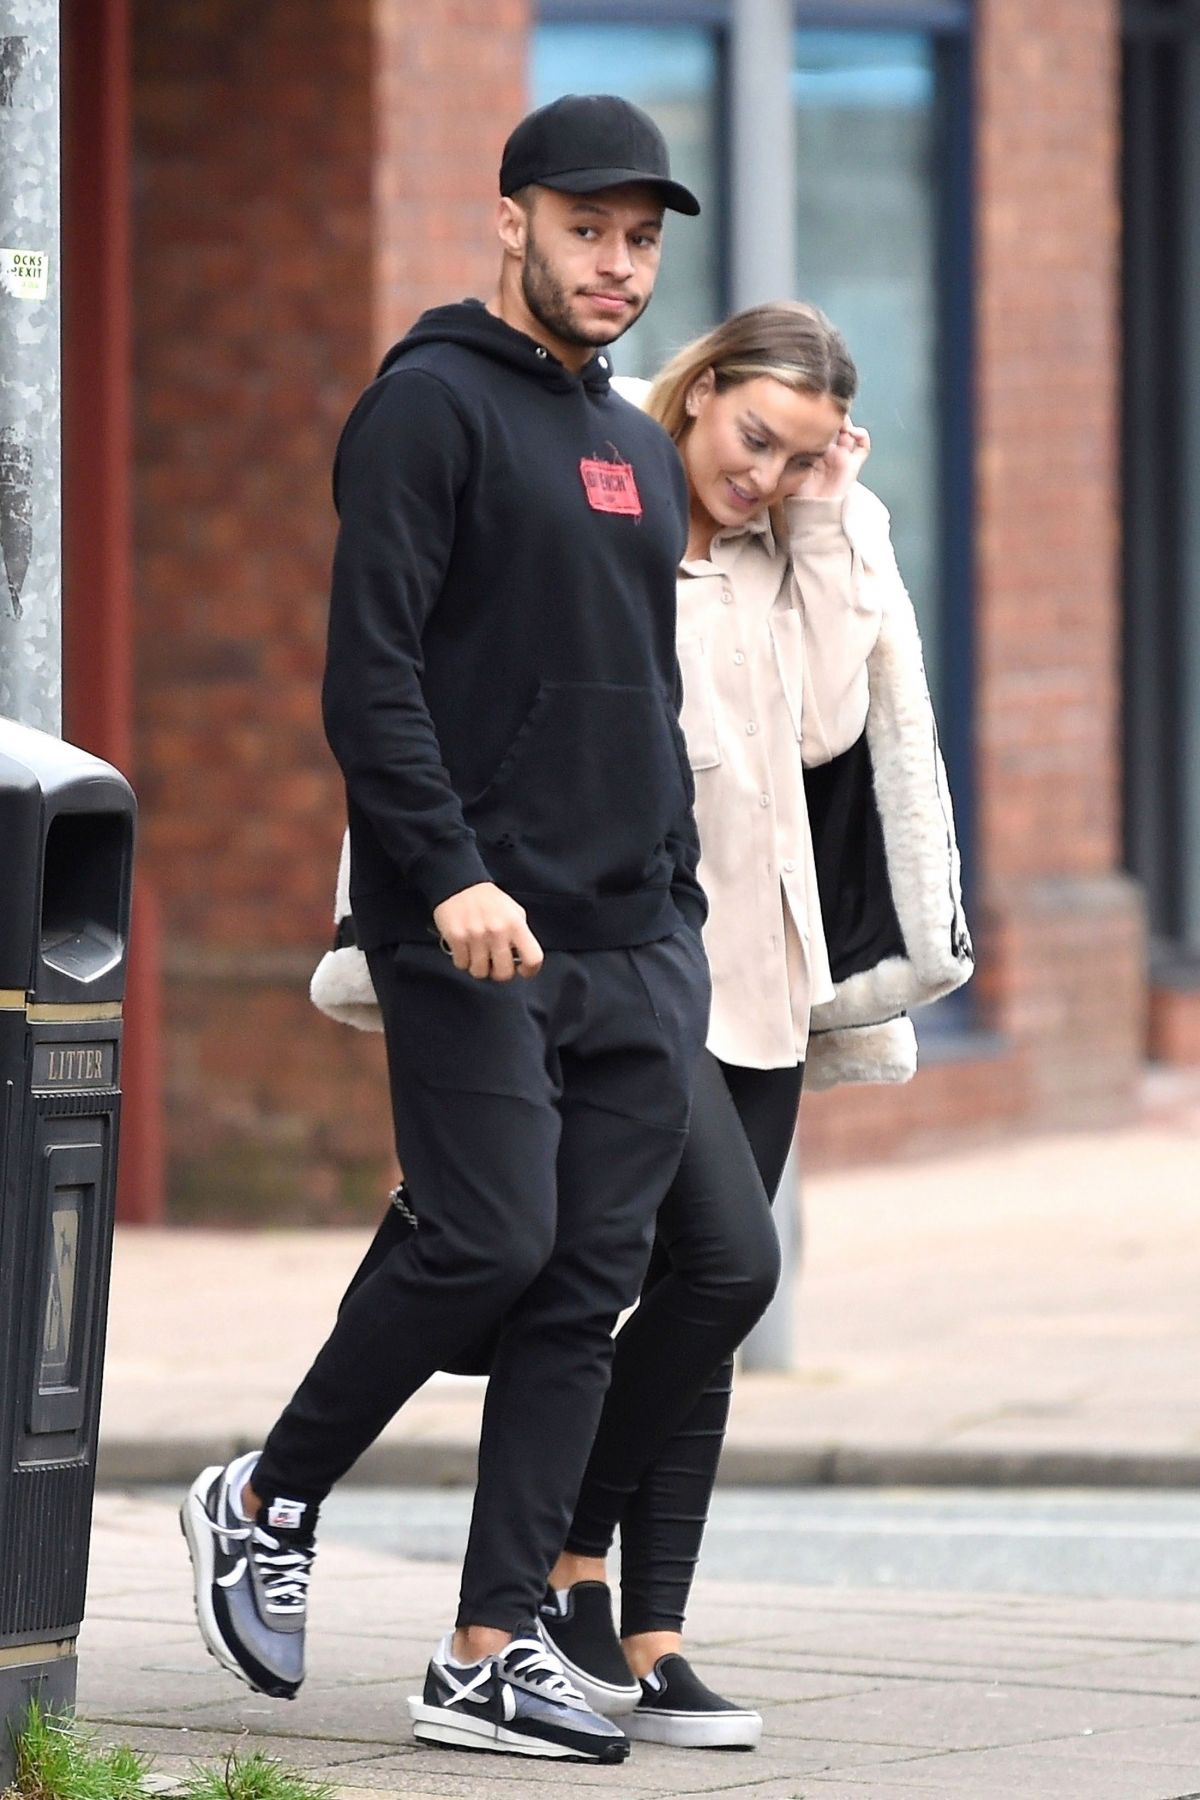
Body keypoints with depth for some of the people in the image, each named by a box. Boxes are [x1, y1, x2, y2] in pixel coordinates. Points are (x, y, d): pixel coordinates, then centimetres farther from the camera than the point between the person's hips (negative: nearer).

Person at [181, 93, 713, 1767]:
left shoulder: (641, 448, 20)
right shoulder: (434, 406, -5)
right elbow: (371, 670, -13)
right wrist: (451, 874, -22)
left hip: (640, 941, 7)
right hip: (474, 935, -7)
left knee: (587, 1284, 1)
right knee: (492, 1241, -14)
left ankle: (493, 1655, 2)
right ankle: (267, 1504, 9)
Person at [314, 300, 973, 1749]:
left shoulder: (802, 556, 13)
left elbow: (826, 728, 0)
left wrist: (828, 533, -2)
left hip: (754, 968, 6)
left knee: (704, 1304, 4)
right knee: (727, 1259, -19)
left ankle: (650, 1641, 8)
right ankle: (571, 1562, -3)